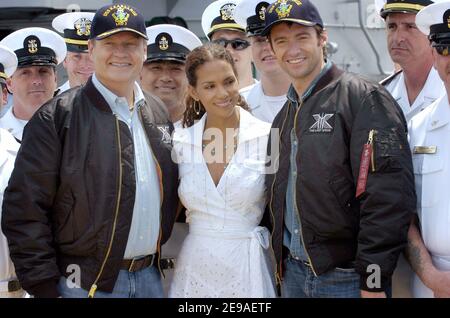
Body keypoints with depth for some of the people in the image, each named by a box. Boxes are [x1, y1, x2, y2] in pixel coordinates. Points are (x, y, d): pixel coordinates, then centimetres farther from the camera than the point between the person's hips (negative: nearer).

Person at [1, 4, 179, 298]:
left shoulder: (159, 117, 10)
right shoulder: (57, 117, -8)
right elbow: (25, 210, -11)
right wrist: (45, 288, -13)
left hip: (152, 278, 5)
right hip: (86, 284, -5)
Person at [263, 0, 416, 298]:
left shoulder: (364, 98, -10)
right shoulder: (284, 117, 13)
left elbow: (388, 195, -17)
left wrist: (373, 282, -20)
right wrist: (280, 261, 12)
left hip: (348, 278, -7)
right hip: (292, 273, 7)